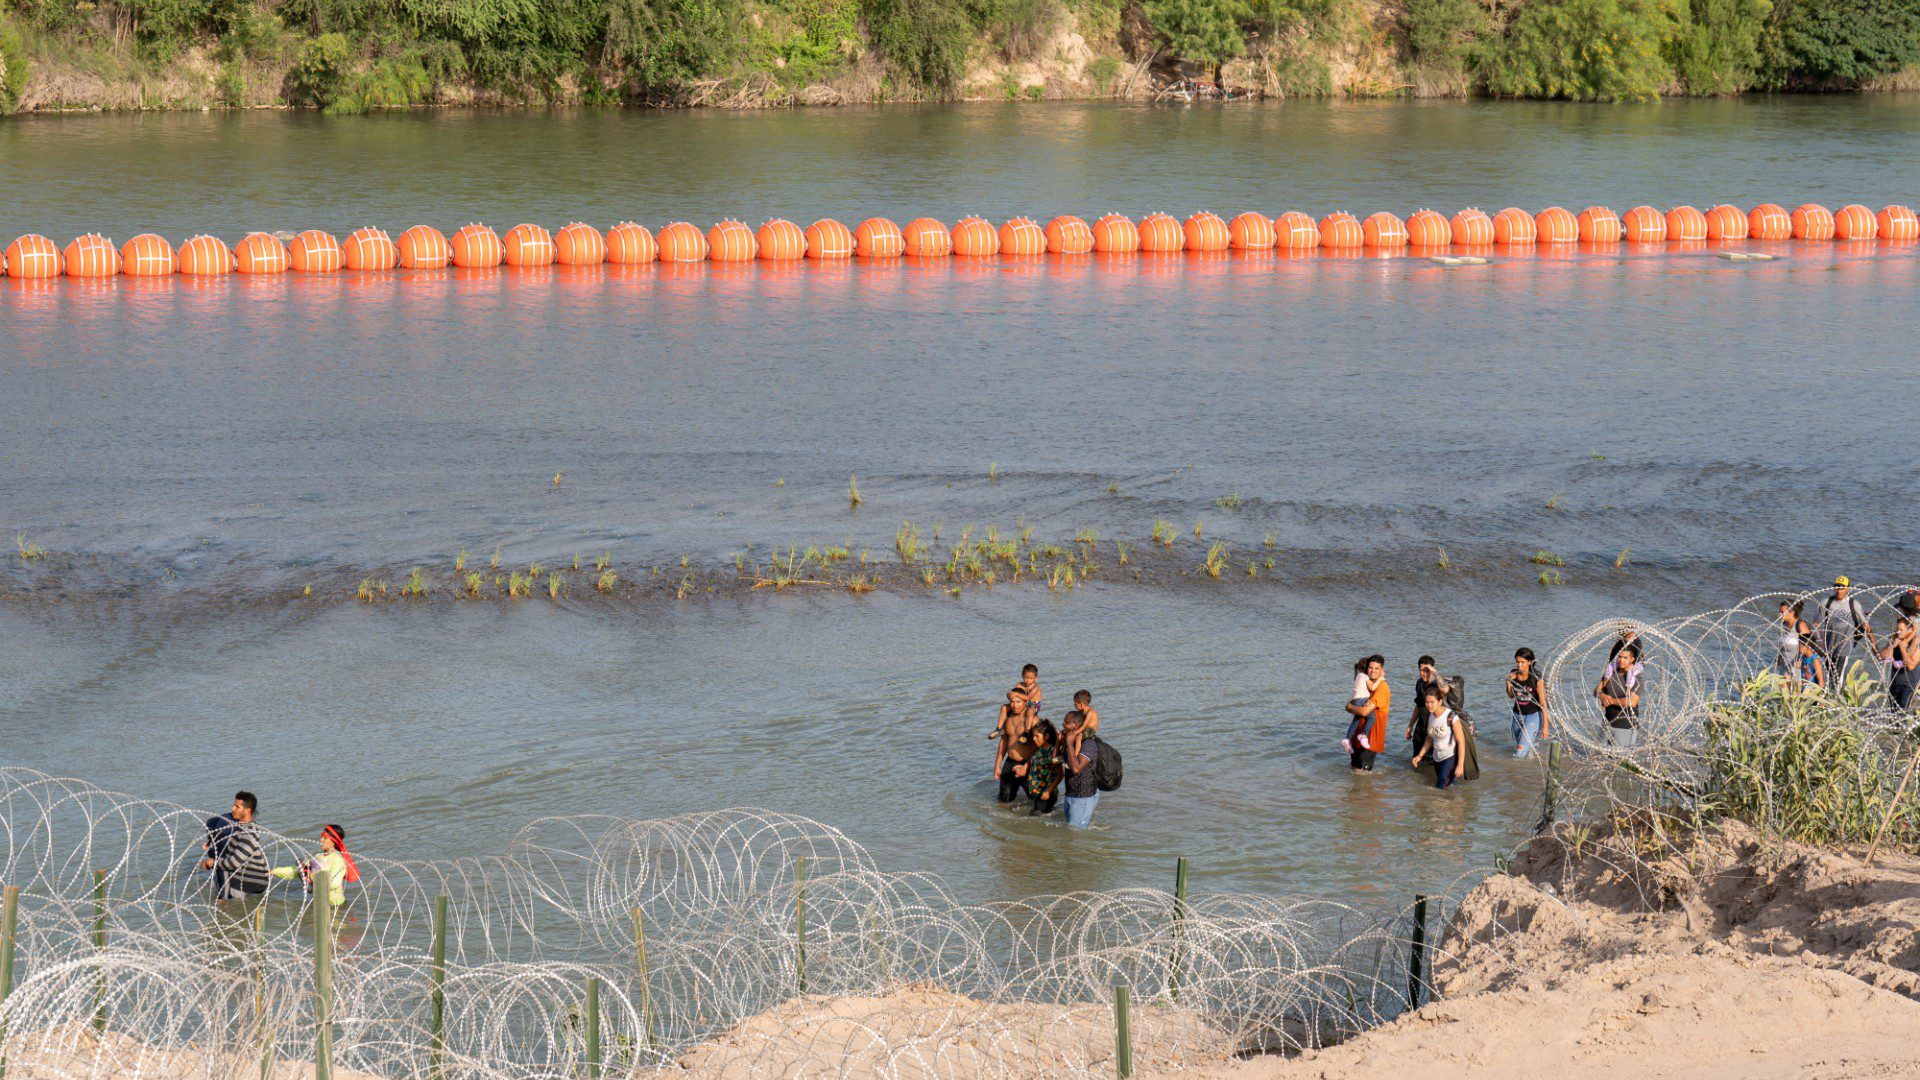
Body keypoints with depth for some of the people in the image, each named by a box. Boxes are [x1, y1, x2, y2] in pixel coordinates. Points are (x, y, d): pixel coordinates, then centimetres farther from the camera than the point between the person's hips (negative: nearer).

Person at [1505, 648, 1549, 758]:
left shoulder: (1536, 679, -19)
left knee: (1521, 754, -15)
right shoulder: (1513, 675, -4)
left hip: (1533, 716, -6)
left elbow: (1543, 703, -15)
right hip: (1518, 715, 6)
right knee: (1517, 748, 19)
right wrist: (1508, 682, -9)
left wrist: (1545, 726, -16)